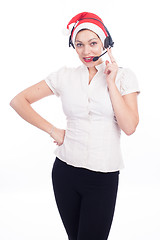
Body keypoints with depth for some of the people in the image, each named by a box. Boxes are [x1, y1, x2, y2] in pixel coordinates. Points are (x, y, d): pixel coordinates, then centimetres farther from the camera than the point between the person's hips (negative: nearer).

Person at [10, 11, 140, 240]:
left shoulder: (124, 76, -1)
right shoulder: (65, 76, 3)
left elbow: (129, 126, -11)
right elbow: (18, 101, 5)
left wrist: (111, 82, -11)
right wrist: (52, 130, 0)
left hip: (103, 177, -2)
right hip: (66, 170, 2)